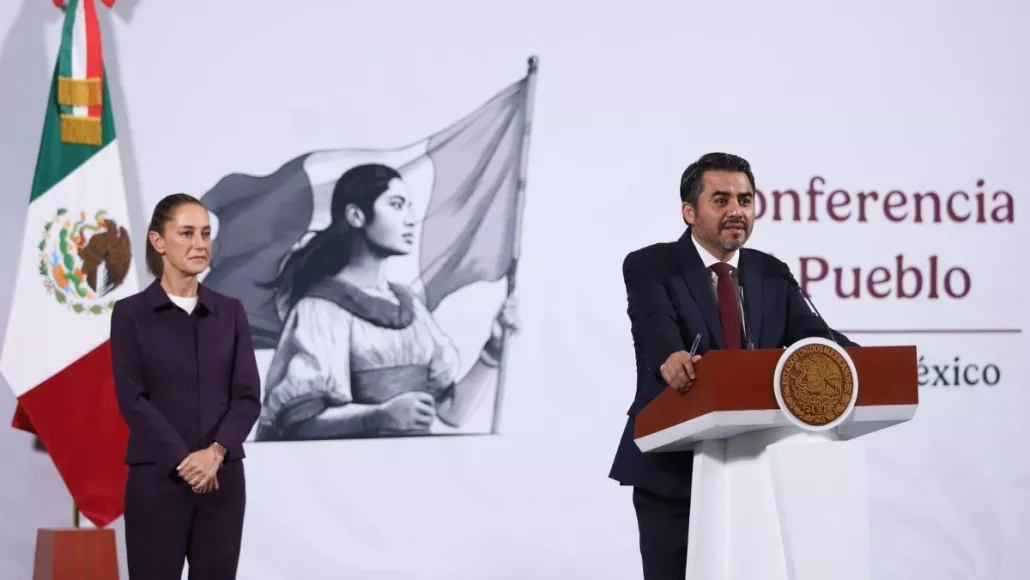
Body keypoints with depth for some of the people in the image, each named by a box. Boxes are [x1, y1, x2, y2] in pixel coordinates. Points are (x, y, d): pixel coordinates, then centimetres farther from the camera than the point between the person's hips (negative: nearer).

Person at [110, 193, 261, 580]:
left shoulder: (230, 312, 8)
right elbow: (132, 399, -8)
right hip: (157, 479, -3)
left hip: (222, 478, 3)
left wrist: (215, 451, -15)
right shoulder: (130, 313, -1)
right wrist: (183, 461, -17)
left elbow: (248, 396, 2)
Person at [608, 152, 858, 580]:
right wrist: (671, 358, -47)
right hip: (673, 467, -4)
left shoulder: (772, 274, 11)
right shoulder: (650, 267, -4)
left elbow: (812, 336, -1)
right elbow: (654, 324, -23)